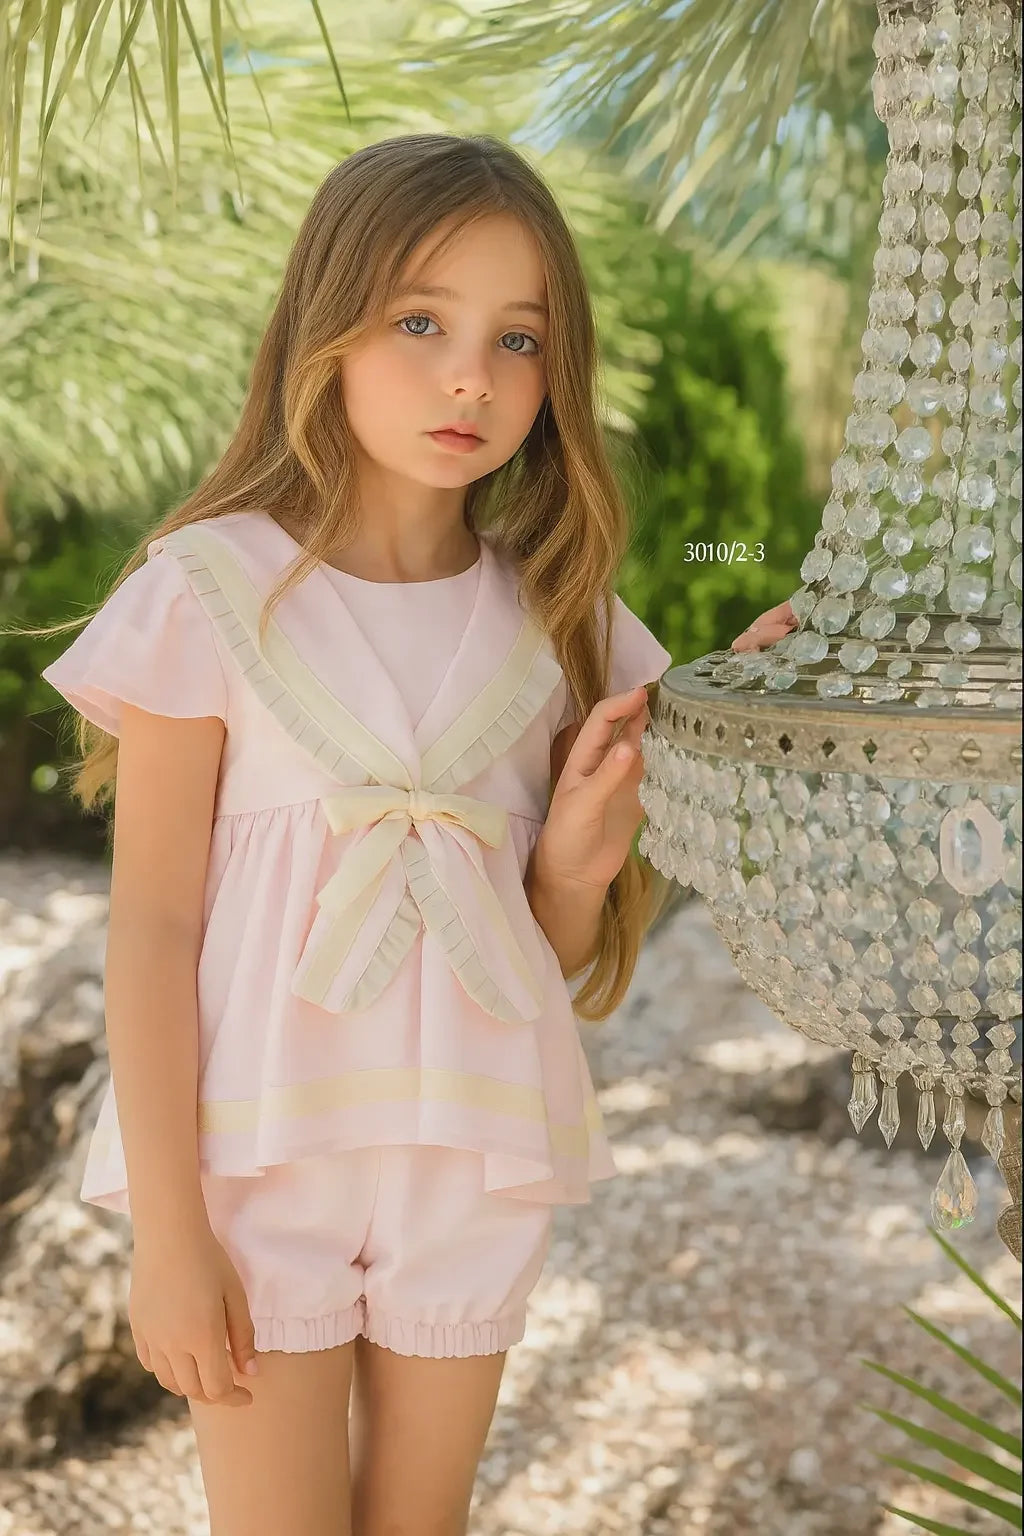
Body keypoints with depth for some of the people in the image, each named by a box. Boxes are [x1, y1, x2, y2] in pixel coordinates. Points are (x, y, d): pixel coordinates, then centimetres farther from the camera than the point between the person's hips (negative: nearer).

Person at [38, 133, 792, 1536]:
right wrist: (165, 1231, -10)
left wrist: (577, 857, -14)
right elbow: (151, 922, -10)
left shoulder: (554, 616, 1)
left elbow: (552, 955, 8)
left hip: (477, 1152, 4)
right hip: (258, 1152, -3)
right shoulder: (211, 591, -10)